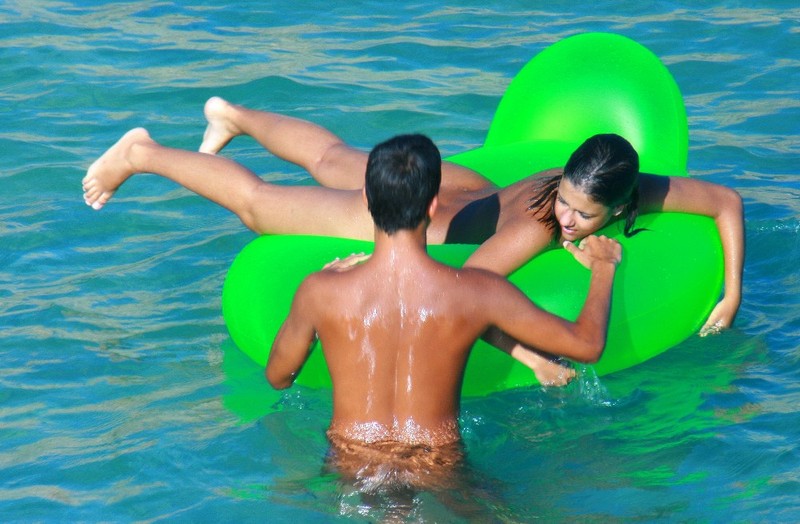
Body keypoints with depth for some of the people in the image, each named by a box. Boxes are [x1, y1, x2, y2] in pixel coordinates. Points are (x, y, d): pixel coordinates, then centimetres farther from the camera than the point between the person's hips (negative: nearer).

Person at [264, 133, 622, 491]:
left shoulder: (321, 293, -11)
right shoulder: (475, 291, -11)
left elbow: (277, 377, 9)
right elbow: (587, 344, 0)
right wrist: (603, 267, 19)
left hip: (349, 474, -4)